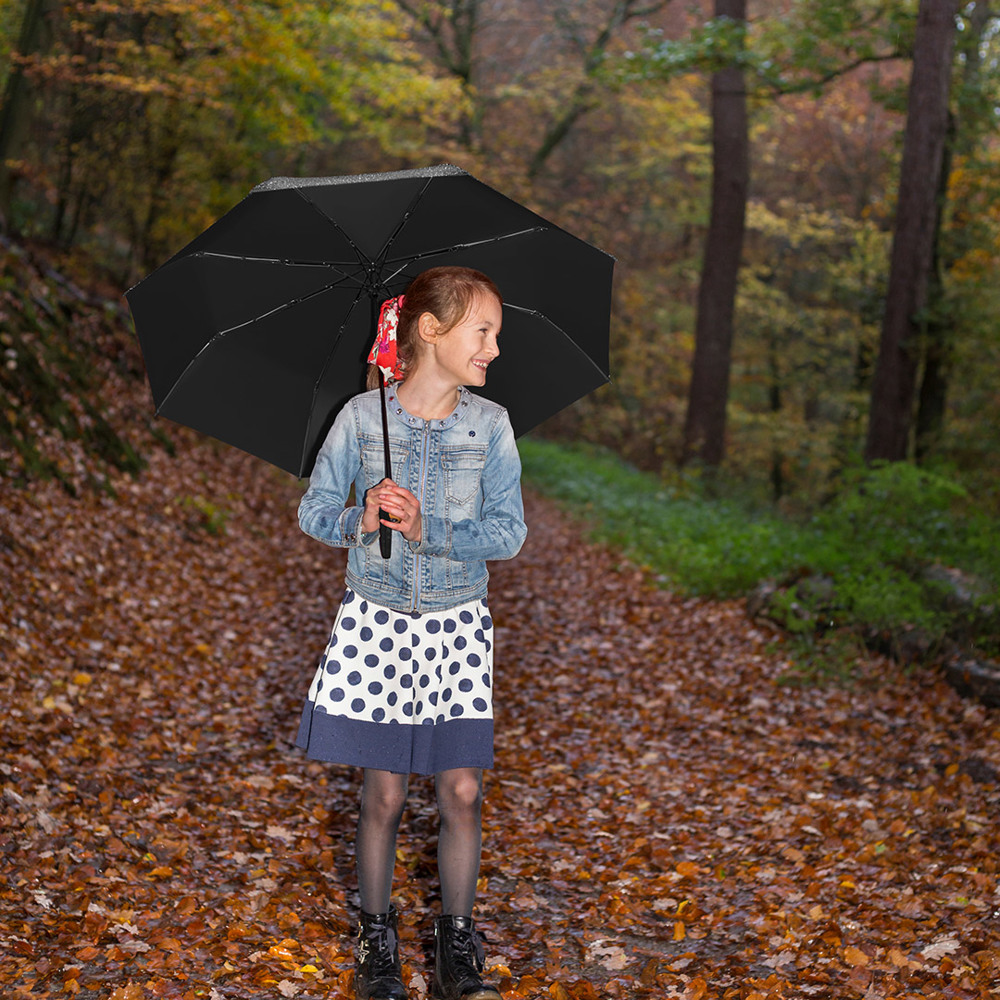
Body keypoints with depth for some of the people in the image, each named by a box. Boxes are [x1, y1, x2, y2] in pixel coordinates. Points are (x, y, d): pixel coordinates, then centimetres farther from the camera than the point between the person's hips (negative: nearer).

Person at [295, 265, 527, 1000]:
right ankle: (376, 934, 26)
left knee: (461, 790, 0)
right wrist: (359, 521, -19)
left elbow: (509, 532, -6)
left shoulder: (491, 425, -2)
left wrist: (428, 530, -20)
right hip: (377, 617, -1)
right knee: (385, 792, 4)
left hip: (457, 623, 1)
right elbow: (314, 510, 2)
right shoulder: (361, 417, -4)